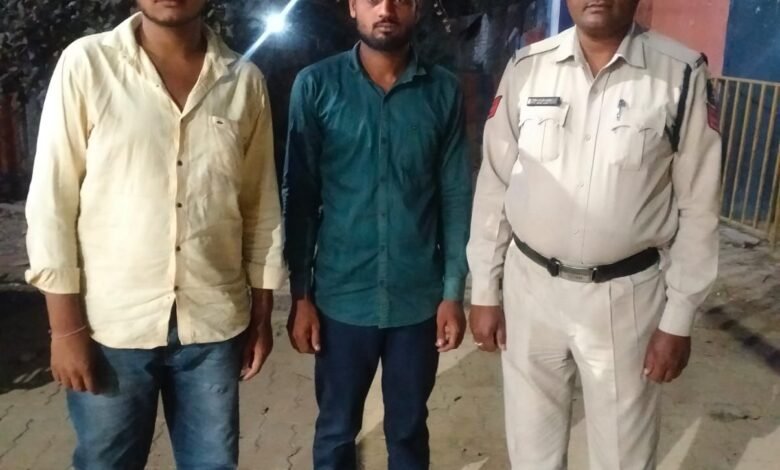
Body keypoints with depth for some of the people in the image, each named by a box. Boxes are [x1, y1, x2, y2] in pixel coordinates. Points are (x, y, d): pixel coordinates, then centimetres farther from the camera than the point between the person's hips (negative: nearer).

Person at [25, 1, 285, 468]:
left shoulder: (245, 80, 1)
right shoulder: (86, 63, -6)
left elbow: (262, 206, 6)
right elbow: (52, 201, -5)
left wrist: (262, 313, 7)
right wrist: (66, 326, -6)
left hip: (214, 323, 2)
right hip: (111, 324, -1)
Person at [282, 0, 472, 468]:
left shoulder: (444, 90, -1)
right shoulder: (315, 86, -4)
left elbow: (456, 195, 1)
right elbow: (299, 195, -2)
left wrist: (454, 291, -2)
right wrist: (300, 293, -4)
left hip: (419, 297, 1)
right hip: (342, 296, -1)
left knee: (409, 429, 18)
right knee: (336, 430, 16)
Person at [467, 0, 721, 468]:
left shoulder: (682, 74, -8)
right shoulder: (526, 68, -2)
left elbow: (698, 207, -4)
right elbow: (494, 185, 2)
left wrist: (679, 318, -4)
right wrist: (484, 292, 3)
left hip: (626, 295, -1)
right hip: (530, 287, 2)